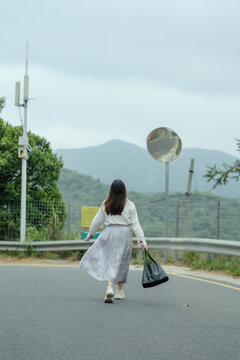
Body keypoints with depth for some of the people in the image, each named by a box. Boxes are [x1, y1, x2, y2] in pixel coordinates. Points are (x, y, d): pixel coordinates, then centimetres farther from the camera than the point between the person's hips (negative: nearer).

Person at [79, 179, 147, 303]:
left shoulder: (106, 205, 1)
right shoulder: (130, 205, -2)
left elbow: (97, 220, 9)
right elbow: (135, 224, -4)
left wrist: (90, 233, 23)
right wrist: (141, 239, -2)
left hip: (109, 233, 0)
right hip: (124, 234, 0)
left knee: (108, 261, 0)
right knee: (122, 263, 12)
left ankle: (109, 287, -22)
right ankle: (119, 291, 21)